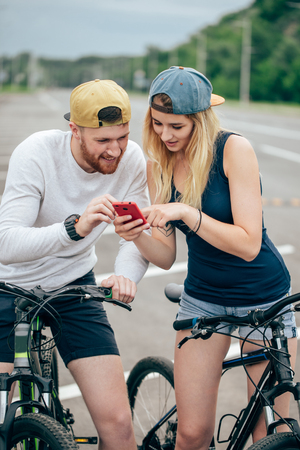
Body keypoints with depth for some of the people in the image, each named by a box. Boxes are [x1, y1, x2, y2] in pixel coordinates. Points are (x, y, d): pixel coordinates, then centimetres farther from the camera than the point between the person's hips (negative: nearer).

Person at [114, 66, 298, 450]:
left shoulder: (233, 149, -16)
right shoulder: (158, 164, -1)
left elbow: (248, 244, -22)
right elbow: (166, 256, -1)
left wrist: (188, 212, -32)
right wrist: (136, 236, -21)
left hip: (262, 296, -3)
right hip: (202, 298, 4)